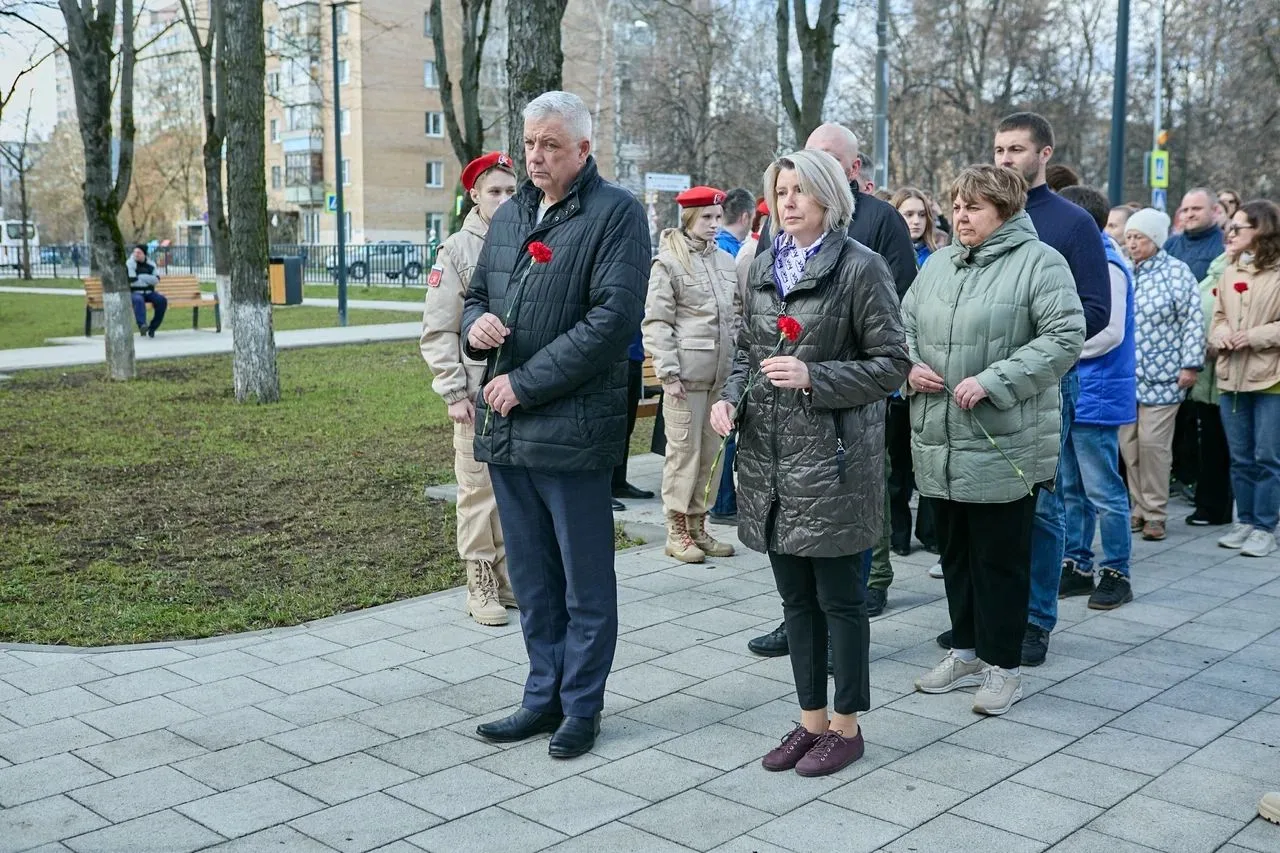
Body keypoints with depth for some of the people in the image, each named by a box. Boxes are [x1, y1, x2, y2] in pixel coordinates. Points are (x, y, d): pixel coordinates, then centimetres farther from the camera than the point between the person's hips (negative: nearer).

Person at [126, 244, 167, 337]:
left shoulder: (151, 265, 9)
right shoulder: (129, 264, -2)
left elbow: (156, 280, -4)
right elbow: (132, 282, -13)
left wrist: (141, 277, -11)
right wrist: (149, 280, -6)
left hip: (149, 292, 4)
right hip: (135, 293, -4)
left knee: (162, 300, -24)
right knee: (139, 300, -37)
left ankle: (152, 327, -15)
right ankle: (142, 326, -54)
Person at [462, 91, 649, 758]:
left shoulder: (615, 213, -7)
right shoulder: (508, 217, 16)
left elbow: (612, 320, -17)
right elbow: (477, 297, 25)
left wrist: (525, 384, -16)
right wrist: (476, 323, -1)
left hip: (572, 429, -7)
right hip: (505, 428, 7)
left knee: (585, 583, 6)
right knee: (531, 580, 16)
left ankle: (582, 706, 20)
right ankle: (545, 697, 29)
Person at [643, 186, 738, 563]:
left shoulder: (726, 260, 14)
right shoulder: (668, 261, -4)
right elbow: (656, 322, -8)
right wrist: (668, 372, -14)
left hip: (721, 374, 6)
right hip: (687, 374, -6)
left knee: (712, 452, 9)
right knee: (684, 451, -2)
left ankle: (698, 526, 20)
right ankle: (676, 532, 8)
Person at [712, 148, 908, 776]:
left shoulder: (861, 267, -7)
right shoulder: (765, 266, 11)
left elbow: (891, 364, -8)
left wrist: (813, 377, -18)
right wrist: (730, 397, -1)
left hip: (832, 454, -6)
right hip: (768, 452, 6)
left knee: (838, 596, 3)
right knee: (795, 596, 13)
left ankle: (846, 726, 18)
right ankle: (811, 719, 26)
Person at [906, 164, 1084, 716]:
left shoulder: (1039, 263, -7)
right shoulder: (939, 264, 13)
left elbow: (1065, 338, -15)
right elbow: (905, 325, 18)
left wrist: (992, 381, -21)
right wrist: (911, 367, -4)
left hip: (1005, 447, -6)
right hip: (941, 444, 7)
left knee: (1001, 557, 3)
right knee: (955, 551, 15)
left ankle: (1003, 665, 16)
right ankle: (967, 652, 30)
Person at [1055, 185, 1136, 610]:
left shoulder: (1106, 266, -14)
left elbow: (1109, 332, -20)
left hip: (1094, 395, -9)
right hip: (1069, 393, 9)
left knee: (1102, 492, 0)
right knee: (1071, 490, 14)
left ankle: (1116, 573, 10)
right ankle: (1076, 566, 24)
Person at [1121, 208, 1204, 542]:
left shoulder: (1176, 272, -3)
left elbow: (1193, 320, -6)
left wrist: (1190, 365, -12)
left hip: (1161, 376, -5)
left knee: (1153, 443, -6)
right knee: (1129, 444, 5)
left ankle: (1155, 513, 5)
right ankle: (1139, 508, 17)